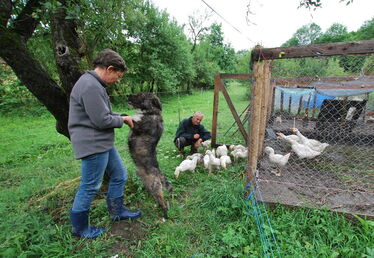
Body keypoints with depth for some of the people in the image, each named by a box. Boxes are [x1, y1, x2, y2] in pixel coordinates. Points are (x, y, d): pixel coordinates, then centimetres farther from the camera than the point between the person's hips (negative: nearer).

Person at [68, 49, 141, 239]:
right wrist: (122, 120, -5)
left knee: (119, 176, 18)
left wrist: (122, 117, 6)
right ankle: (79, 228, 27)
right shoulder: (90, 86, -22)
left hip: (103, 143, 11)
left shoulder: (94, 84, 13)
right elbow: (102, 120, -23)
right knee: (89, 187, 5)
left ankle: (116, 212, 36)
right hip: (93, 145, -10)